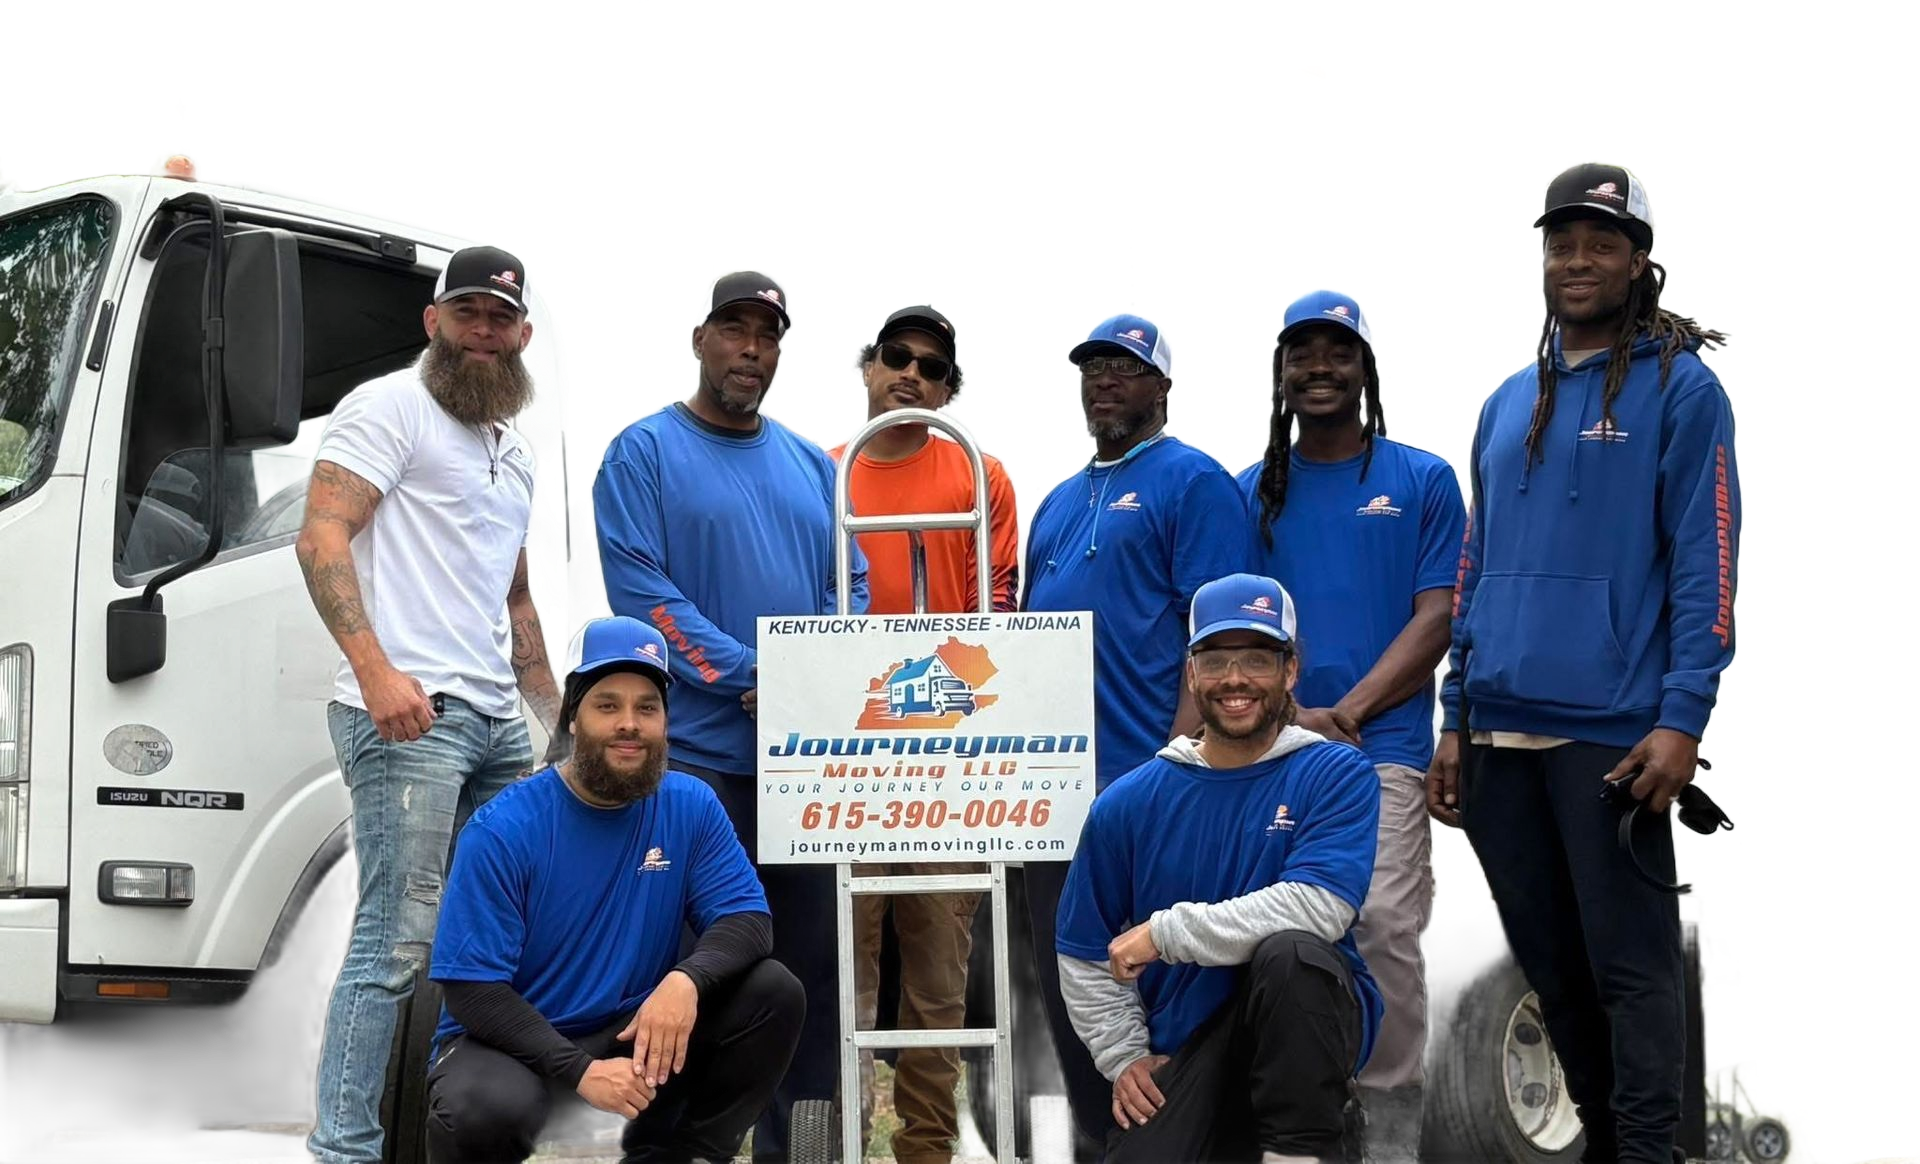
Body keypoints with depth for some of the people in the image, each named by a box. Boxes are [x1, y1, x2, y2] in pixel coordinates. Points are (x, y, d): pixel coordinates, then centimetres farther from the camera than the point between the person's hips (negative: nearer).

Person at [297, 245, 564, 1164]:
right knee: (399, 943, -13)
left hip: (499, 724, 8)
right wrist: (376, 671, -23)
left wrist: (564, 725, 23)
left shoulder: (513, 455, 25)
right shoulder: (390, 408, 1)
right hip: (405, 713, -8)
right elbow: (321, 539, -11)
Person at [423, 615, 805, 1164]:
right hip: (517, 1044, -4)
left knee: (774, 994, -17)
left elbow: (748, 919, -6)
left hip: (639, 1035, 4)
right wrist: (581, 1071, -27)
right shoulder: (503, 829, -14)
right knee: (484, 1113, -37)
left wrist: (687, 980, -30)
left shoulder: (691, 807, -1)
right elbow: (472, 988, -16)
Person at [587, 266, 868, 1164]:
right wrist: (753, 676, -18)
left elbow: (852, 590, 13)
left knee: (811, 959, 8)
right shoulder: (643, 451, 0)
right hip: (697, 753, -5)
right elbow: (639, 589, -10)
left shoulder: (814, 465, 16)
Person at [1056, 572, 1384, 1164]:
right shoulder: (1128, 804, 5)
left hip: (1308, 1021, -2)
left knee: (1288, 951, -34)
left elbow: (1319, 907, -20)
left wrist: (1165, 932, -17)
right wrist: (1125, 1057, 1)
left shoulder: (1336, 775, -4)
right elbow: (1084, 959, 12)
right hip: (1183, 1044, 2)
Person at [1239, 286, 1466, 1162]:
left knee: (1384, 926, -9)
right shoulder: (1253, 490, 15)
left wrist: (1347, 710, -10)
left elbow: (1438, 618, 0)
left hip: (1384, 747, -2)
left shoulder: (1424, 480, 7)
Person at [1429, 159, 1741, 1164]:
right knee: (1549, 962, 13)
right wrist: (1455, 722, 12)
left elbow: (1705, 564, -8)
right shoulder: (1506, 402, 16)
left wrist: (1682, 720, -16)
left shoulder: (1682, 387, -1)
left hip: (1612, 731, -6)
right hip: (1499, 733, 6)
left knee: (1629, 965, -2)